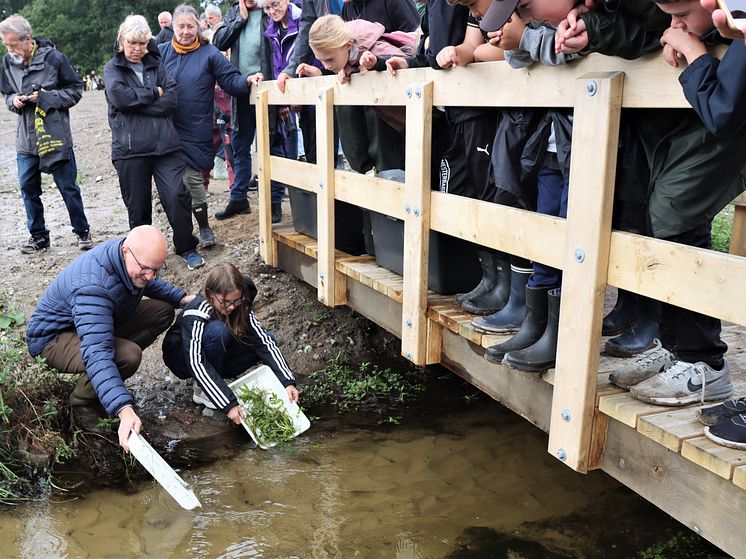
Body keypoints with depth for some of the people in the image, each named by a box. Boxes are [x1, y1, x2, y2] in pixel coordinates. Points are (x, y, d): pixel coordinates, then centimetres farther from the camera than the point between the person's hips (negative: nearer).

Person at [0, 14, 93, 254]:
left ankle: (82, 231, 20)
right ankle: (38, 236, 23)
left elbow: (75, 89, -5)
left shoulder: (54, 58, -11)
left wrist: (47, 97, -18)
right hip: (25, 140, 4)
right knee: (28, 189, 9)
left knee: (68, 187, 5)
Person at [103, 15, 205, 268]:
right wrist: (153, 93, -4)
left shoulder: (156, 66, 14)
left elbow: (171, 101, -2)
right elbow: (119, 97, -12)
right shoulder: (112, 68, 9)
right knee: (137, 206, 6)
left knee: (178, 195, -9)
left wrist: (135, 103, -8)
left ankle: (186, 247, 8)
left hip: (165, 144, 1)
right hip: (130, 149, -1)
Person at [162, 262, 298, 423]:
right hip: (182, 357, -5)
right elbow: (196, 364, -39)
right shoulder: (195, 314, -34)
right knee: (217, 330, -36)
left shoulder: (240, 306, -18)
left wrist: (287, 381, -32)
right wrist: (228, 404, -45)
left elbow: (264, 340, -21)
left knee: (264, 339, -17)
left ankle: (216, 378, -4)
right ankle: (203, 390, -16)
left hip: (216, 357, 6)